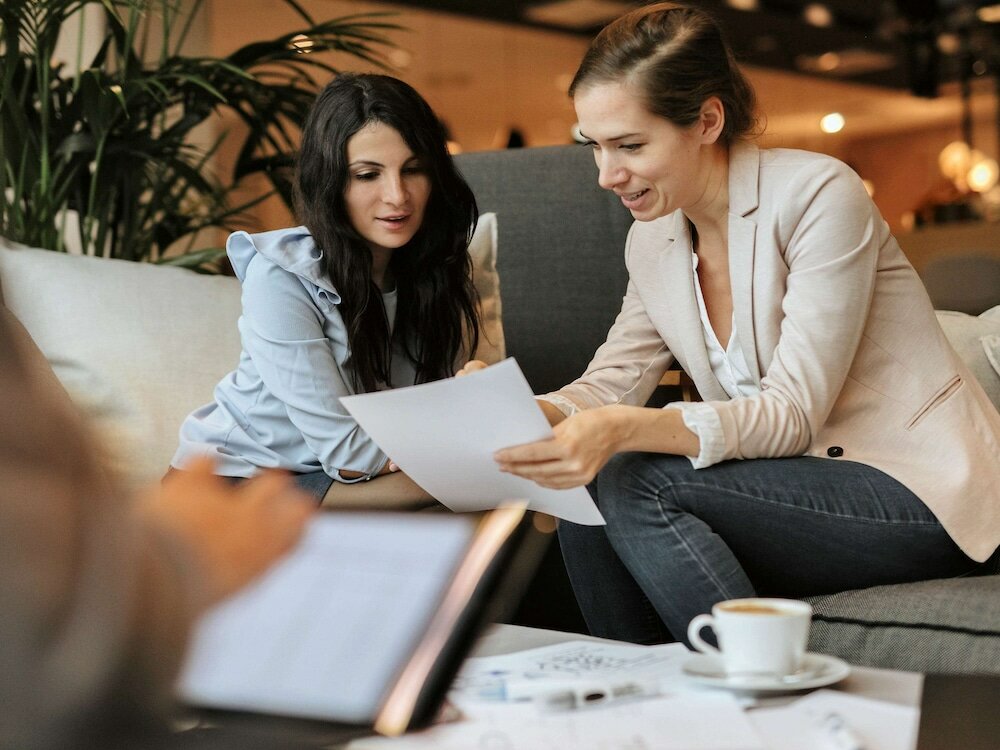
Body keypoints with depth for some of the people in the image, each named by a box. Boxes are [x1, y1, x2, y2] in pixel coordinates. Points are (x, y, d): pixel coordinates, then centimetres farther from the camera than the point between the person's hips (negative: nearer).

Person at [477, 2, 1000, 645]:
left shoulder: (818, 194, -16)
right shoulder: (652, 241, 7)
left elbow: (792, 413, -21)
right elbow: (610, 387, 2)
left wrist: (626, 430, -37)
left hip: (922, 493, -7)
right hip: (804, 486, 7)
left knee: (634, 484, -24)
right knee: (582, 503, -15)